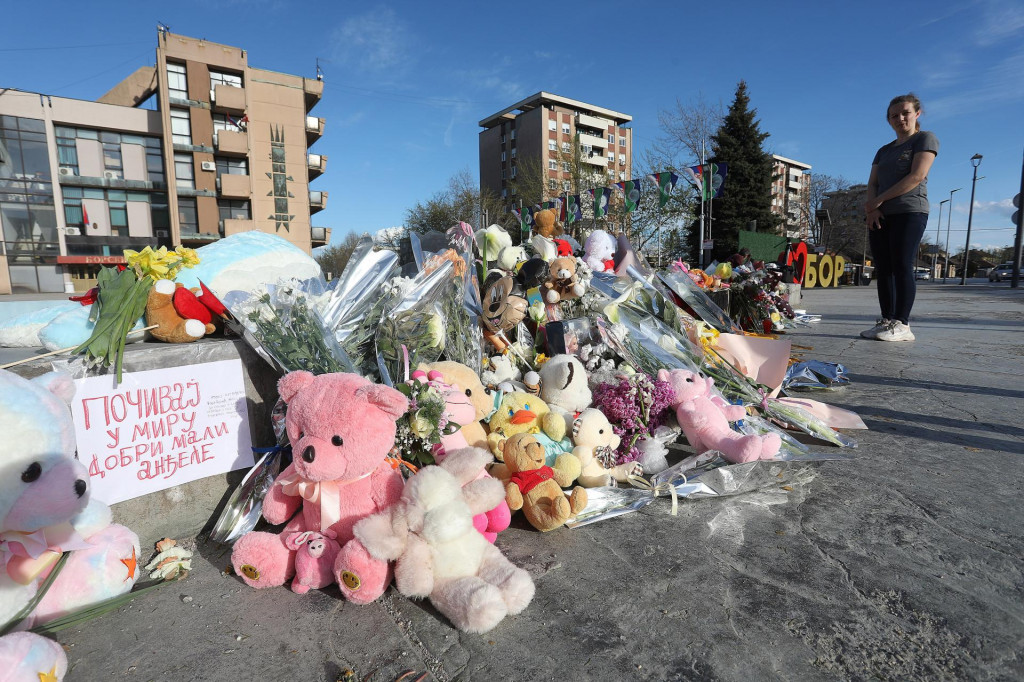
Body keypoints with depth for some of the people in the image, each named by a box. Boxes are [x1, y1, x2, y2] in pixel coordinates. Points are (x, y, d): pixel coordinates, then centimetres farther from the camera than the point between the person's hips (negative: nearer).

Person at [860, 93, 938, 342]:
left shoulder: (925, 139, 6)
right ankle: (886, 320, 0)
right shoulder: (884, 151, 24)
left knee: (901, 267, -13)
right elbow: (872, 183, 12)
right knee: (883, 269, -1)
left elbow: (917, 176, -8)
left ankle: (902, 324, -15)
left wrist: (879, 200, -9)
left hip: (910, 212, -6)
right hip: (880, 216, 6)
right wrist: (872, 207, -8)